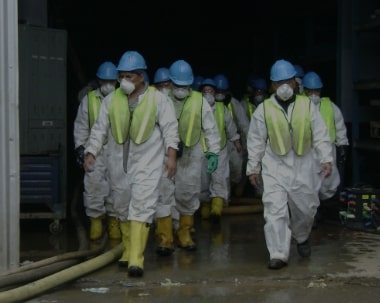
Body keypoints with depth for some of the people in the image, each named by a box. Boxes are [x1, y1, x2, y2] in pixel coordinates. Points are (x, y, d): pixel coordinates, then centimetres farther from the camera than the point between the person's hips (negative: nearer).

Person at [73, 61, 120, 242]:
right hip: (95, 150, 0)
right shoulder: (88, 99, 6)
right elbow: (81, 126, 8)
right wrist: (80, 147, 1)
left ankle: (114, 221, 14)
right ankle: (96, 219, 7)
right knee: (94, 184, -6)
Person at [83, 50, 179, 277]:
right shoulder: (112, 100, 5)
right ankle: (128, 252, 29)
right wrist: (91, 153, -3)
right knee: (123, 208, 13)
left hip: (148, 164, -4)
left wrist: (171, 156, -15)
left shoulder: (158, 99, -4)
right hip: (120, 164, 4)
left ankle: (136, 260, -15)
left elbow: (170, 129, -6)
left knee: (142, 207, -13)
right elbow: (100, 129, 8)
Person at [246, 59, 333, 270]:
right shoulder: (264, 109, -1)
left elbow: (320, 135, 3)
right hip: (274, 167, -1)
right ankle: (278, 254, -7)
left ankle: (302, 237, 43)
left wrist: (326, 159, -5)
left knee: (305, 207, 13)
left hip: (302, 167, 2)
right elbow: (256, 142, 4)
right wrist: (253, 168, 4)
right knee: (275, 210, -10)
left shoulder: (307, 106, 1)